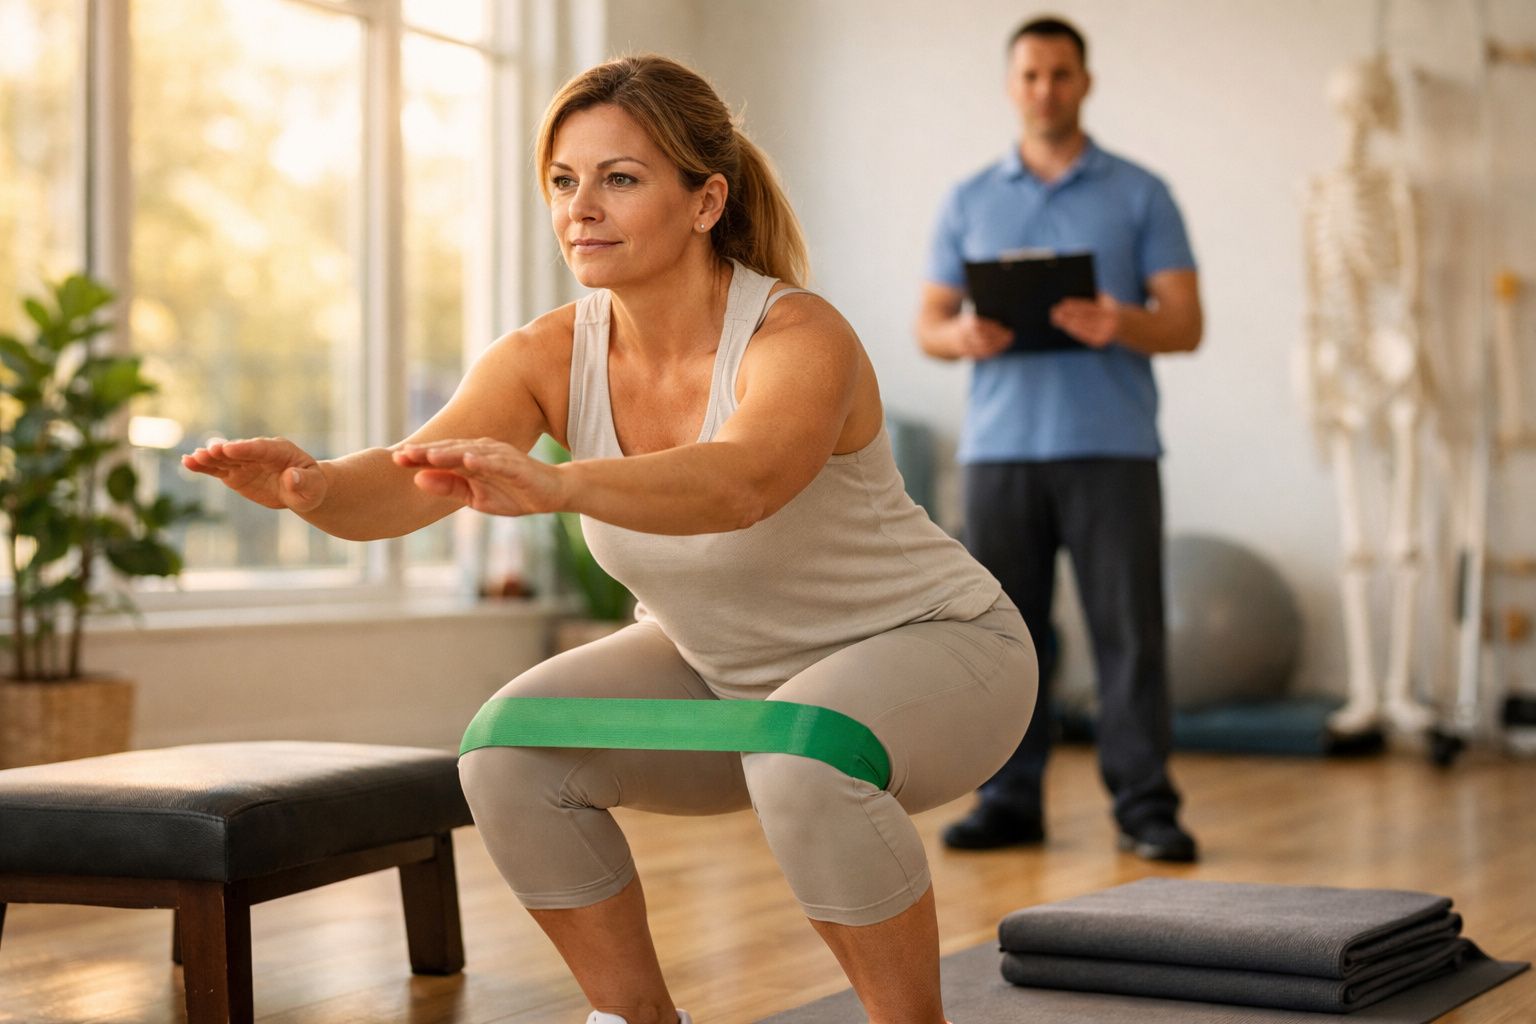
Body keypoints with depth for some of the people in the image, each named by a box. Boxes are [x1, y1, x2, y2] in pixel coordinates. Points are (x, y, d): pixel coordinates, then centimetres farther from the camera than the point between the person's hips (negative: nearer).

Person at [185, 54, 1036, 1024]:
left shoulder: (800, 339, -29)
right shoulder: (550, 356, -14)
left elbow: (739, 486, -51)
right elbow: (410, 479, -31)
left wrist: (553, 487, -68)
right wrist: (314, 482, -53)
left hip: (932, 648, -5)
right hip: (728, 669, 6)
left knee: (802, 755, -37)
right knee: (515, 749, -16)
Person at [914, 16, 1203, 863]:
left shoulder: (1140, 195, 5)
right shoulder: (969, 202, 13)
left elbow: (1185, 324, 0)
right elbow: (928, 325, 11)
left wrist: (1120, 324, -22)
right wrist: (963, 336, -13)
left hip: (1111, 445, -2)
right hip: (1000, 447, 2)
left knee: (1129, 630, -3)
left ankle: (1145, 807, 3)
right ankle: (1009, 801, 13)